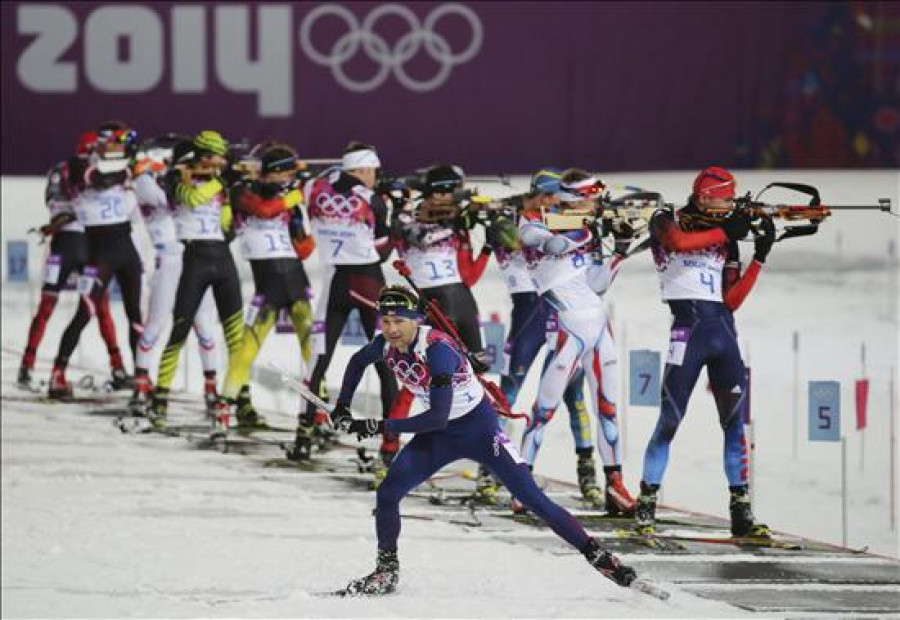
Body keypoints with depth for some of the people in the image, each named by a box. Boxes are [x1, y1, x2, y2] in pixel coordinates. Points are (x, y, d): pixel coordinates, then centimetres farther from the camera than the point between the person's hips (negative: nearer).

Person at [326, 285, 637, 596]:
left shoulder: (437, 348, -32)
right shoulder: (386, 346, -11)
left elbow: (438, 416, -35)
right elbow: (357, 362, 14)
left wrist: (382, 427, -31)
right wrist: (342, 407, 9)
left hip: (479, 428, -6)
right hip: (440, 434, 6)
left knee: (533, 498, -9)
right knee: (387, 493, -8)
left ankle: (597, 555, -1)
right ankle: (386, 572, 11)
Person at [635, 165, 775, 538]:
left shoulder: (724, 239, 18)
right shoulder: (666, 223, 6)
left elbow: (732, 300, 12)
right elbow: (678, 241, -19)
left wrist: (760, 257, 5)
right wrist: (725, 232, -10)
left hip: (723, 327, 5)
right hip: (689, 325, -5)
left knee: (735, 420, 1)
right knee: (670, 420, -7)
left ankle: (741, 510, 3)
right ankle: (646, 505, 2)